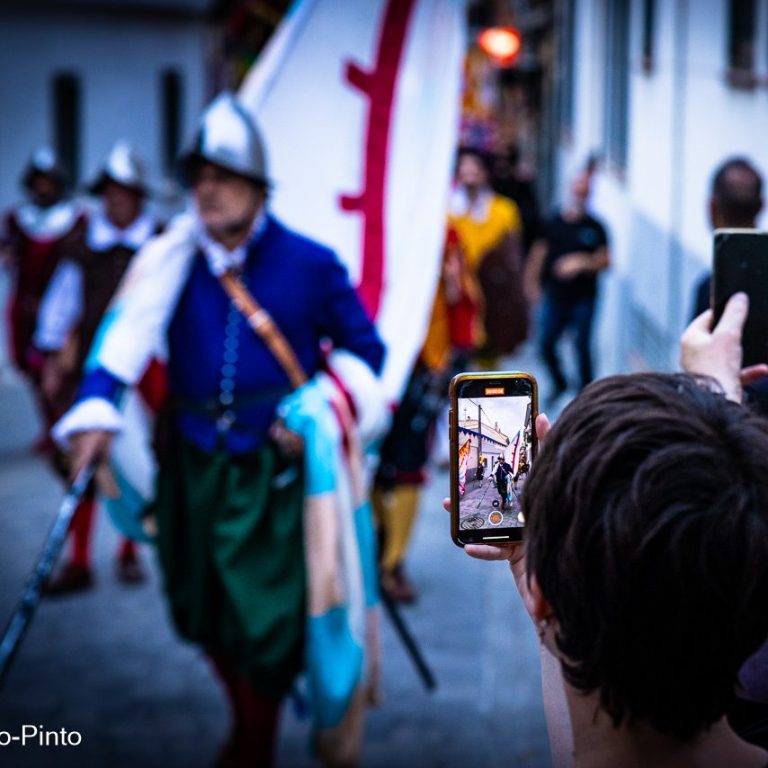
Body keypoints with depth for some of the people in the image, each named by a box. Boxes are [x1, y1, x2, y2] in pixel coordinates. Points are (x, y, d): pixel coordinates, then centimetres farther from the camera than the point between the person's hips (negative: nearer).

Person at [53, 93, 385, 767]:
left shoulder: (309, 263, -5)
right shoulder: (173, 260, 0)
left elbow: (364, 351, 5)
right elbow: (128, 333, -12)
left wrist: (320, 415, -8)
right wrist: (95, 409, -29)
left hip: (272, 466, -3)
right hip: (192, 460, 3)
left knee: (264, 623, -3)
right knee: (204, 614, 16)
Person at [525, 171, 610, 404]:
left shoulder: (594, 228, -2)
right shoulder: (552, 224, 4)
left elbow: (604, 261, -2)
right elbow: (538, 253, 8)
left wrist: (581, 263, -18)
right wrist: (532, 282, -1)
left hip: (583, 297, -2)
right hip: (555, 295, 2)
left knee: (582, 345, -5)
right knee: (546, 343, 3)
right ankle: (559, 383, 27)